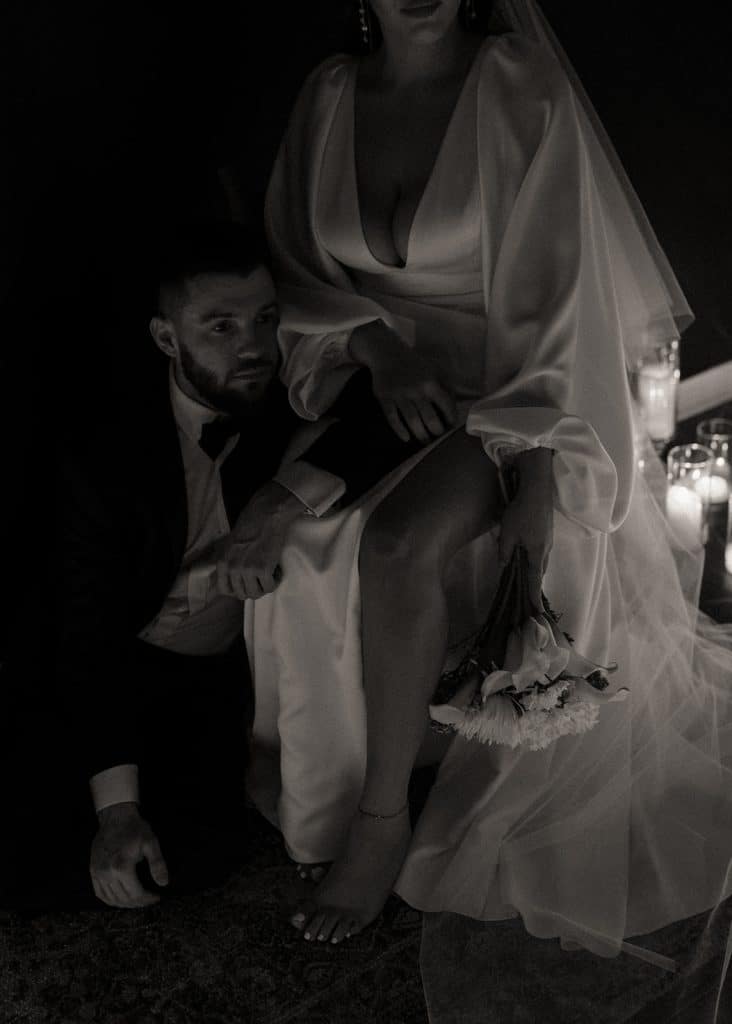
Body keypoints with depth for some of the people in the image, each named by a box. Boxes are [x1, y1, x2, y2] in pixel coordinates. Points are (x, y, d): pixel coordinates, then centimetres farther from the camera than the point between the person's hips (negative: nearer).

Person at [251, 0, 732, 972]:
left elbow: (556, 303, -16)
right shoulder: (330, 96, 1)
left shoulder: (524, 91, -13)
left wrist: (540, 513, -22)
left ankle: (382, 822, -12)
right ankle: (273, 738, 6)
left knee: (396, 544, -31)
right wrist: (379, 346, -14)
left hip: (502, 393, -5)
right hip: (374, 379, 5)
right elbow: (295, 262, 6)